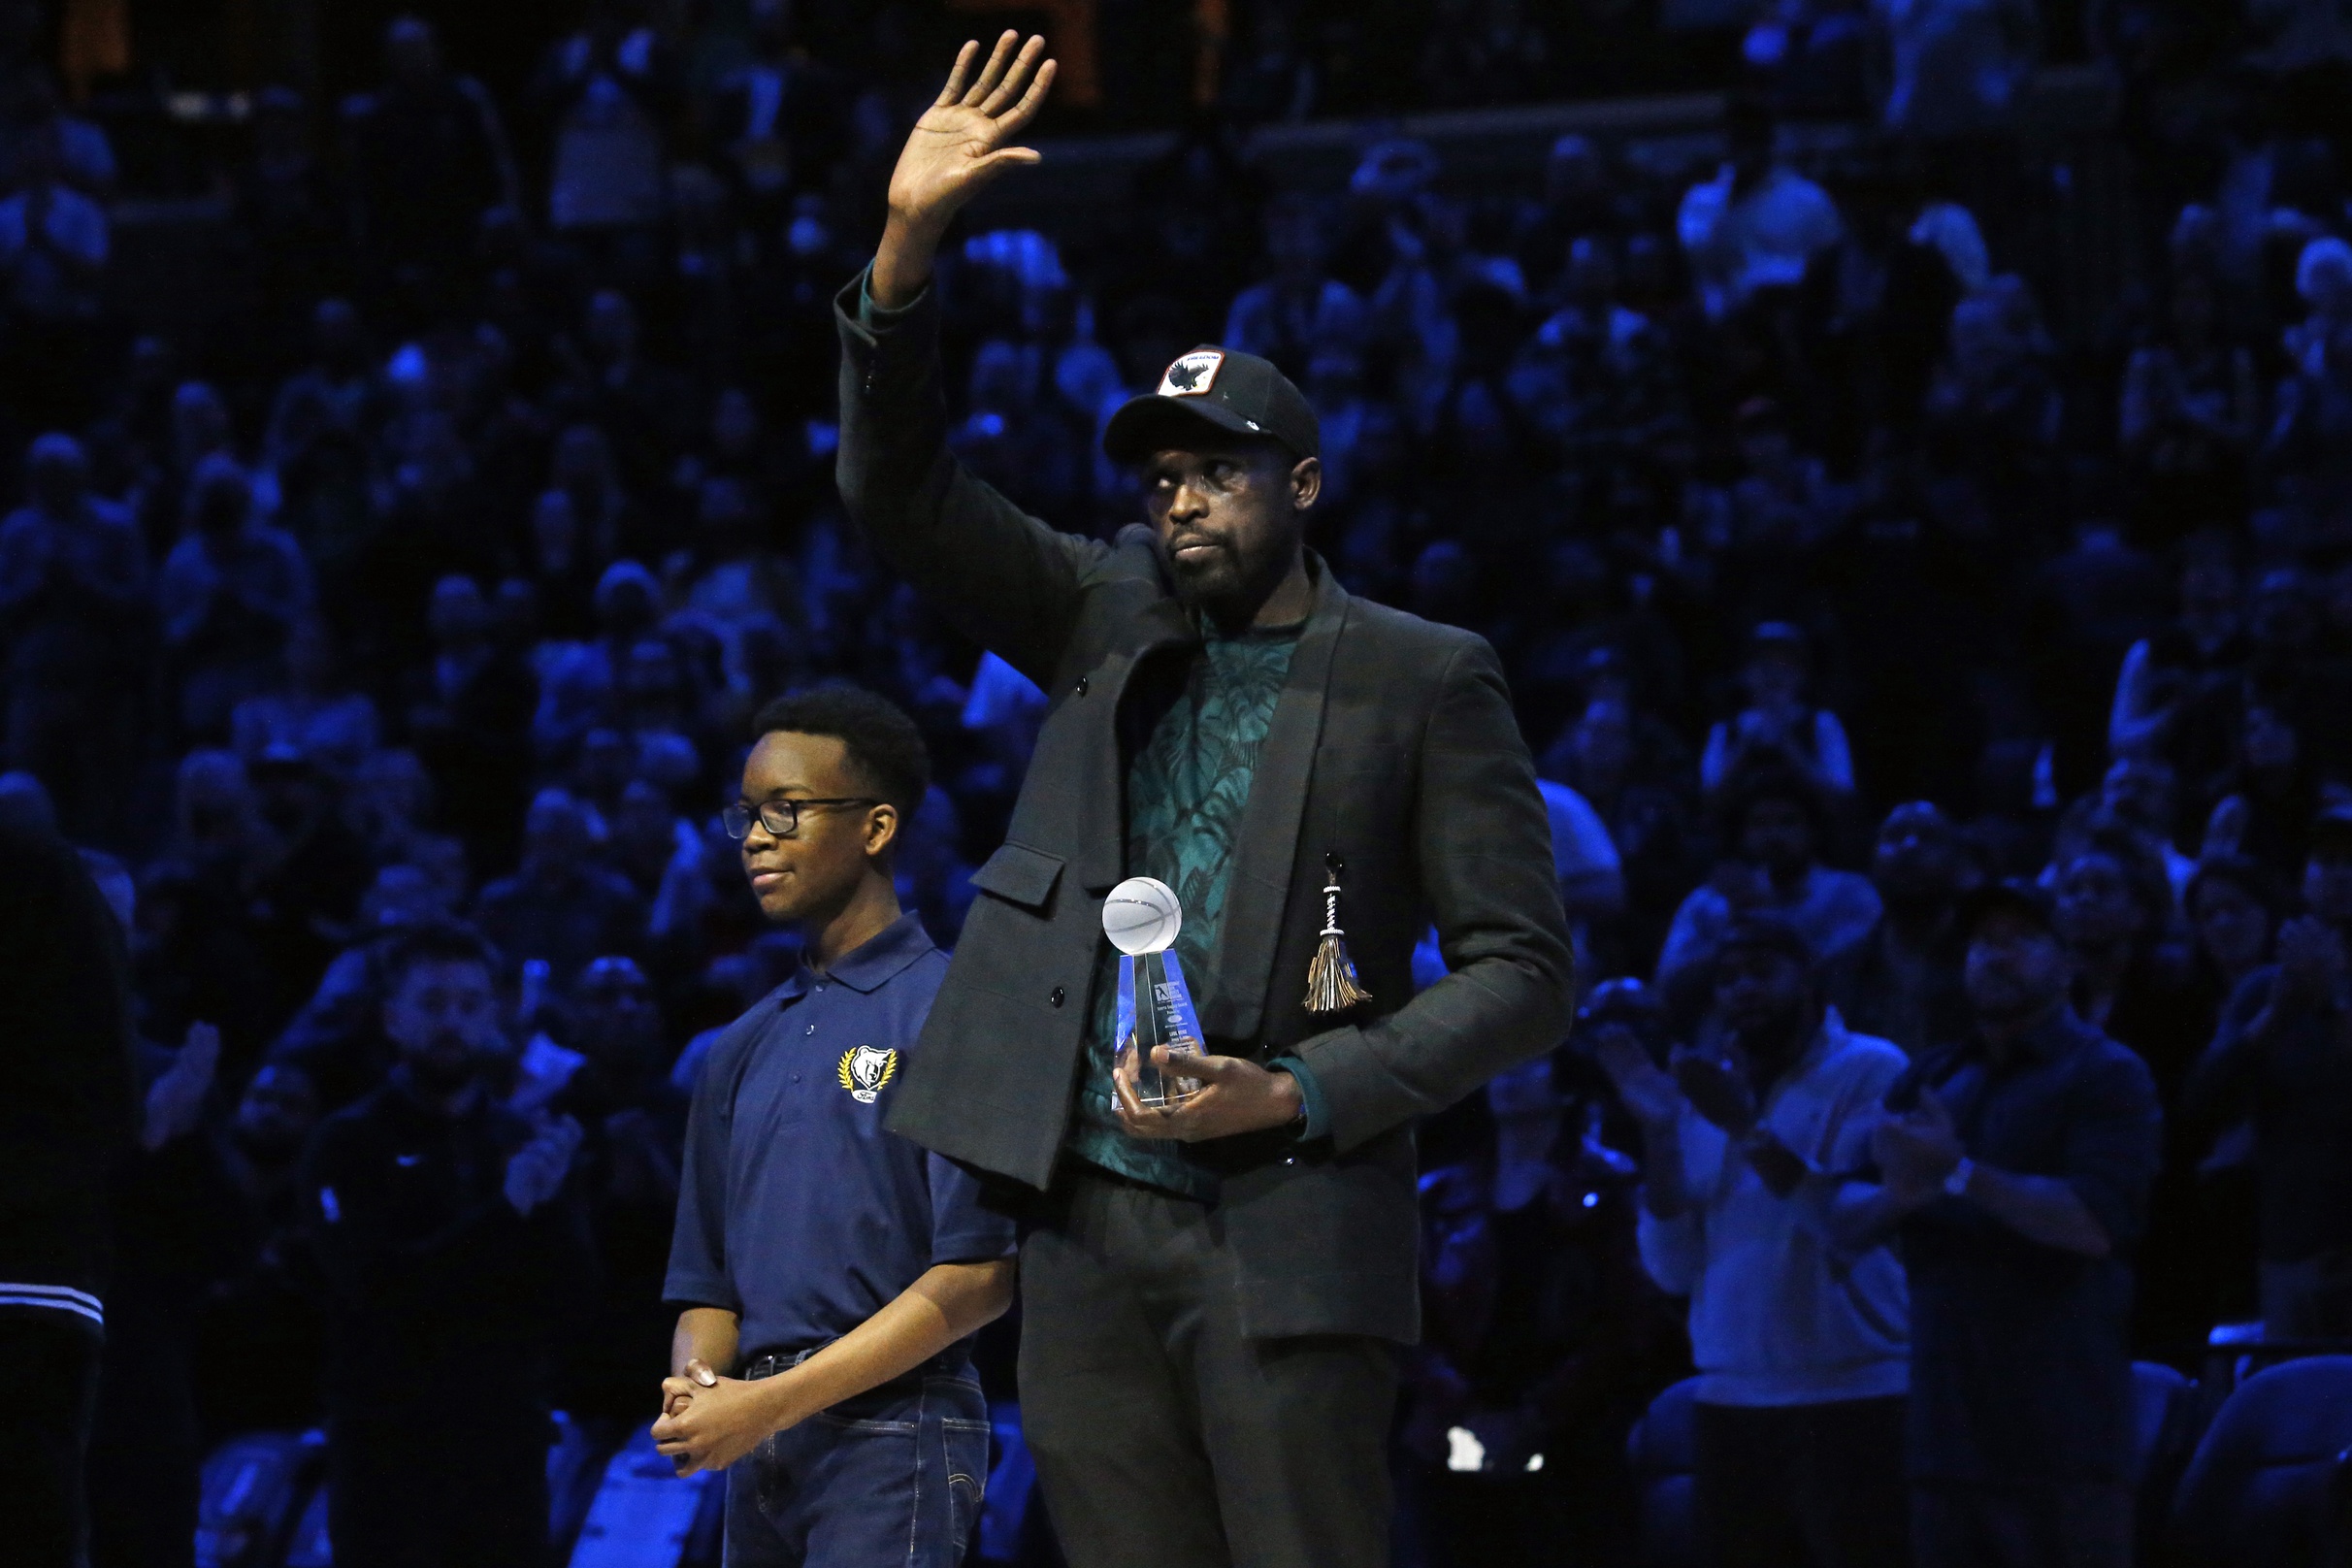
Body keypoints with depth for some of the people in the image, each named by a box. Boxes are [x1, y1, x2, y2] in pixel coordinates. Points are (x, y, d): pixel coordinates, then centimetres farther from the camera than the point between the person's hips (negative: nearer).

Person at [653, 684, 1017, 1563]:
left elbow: (980, 1275, -11)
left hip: (891, 1434, -7)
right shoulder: (743, 1052, 18)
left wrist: (770, 1403, -14)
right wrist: (693, 1391, -5)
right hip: (760, 1458, 7)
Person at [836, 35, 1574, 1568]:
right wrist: (907, 249, -6)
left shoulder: (1422, 681, 2)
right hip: (1093, 1224, 5)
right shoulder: (1111, 623, 15)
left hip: (1289, 1238, -4)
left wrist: (1298, 1094, -12)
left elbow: (1525, 969, -1)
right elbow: (900, 490, 9)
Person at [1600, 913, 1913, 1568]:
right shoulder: (1707, 1092, 15)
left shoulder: (1871, 1071, -1)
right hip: (1732, 1405, 5)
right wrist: (1659, 1133, -3)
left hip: (1850, 1398, -5)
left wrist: (1750, 1131, -17)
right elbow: (1675, 1269, 7)